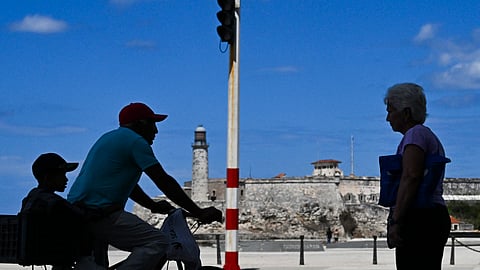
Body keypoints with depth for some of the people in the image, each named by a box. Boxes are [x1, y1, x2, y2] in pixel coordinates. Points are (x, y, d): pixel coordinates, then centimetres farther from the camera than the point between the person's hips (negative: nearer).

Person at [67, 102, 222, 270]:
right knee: (157, 242, -17)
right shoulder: (135, 141, -7)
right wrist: (199, 213, -7)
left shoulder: (110, 137, 23)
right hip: (101, 214, -11)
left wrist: (153, 205, 37)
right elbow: (164, 182, -10)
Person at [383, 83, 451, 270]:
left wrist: (395, 221, -22)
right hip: (435, 217, 10)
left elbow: (411, 177, -19)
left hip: (418, 218, -10)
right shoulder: (431, 137, 25)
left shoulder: (415, 133, -6)